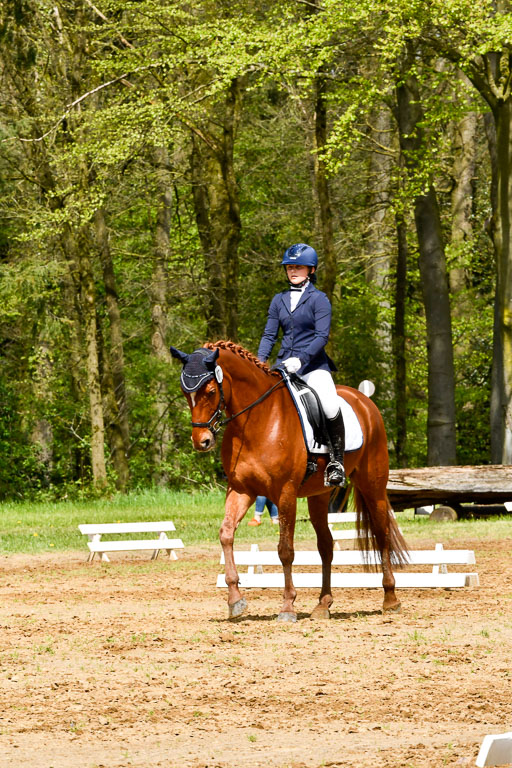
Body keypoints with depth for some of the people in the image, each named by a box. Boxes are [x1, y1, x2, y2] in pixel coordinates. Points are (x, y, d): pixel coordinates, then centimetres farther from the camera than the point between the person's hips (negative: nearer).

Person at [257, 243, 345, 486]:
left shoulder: (319, 299, -1)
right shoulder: (279, 300, 14)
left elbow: (322, 336, -10)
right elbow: (269, 334, 13)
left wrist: (301, 359, -23)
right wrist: (260, 361, -4)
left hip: (314, 365, -5)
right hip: (284, 365, 5)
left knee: (330, 407, -28)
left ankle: (337, 460, -15)